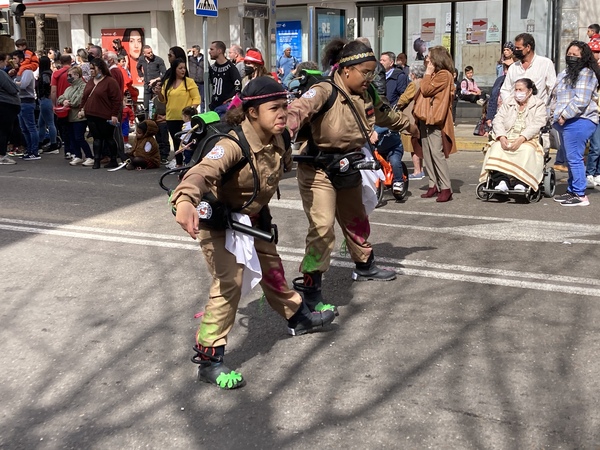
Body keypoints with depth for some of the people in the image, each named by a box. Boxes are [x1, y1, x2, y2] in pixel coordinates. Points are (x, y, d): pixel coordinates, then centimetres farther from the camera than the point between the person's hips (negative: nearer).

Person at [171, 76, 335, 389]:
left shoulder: (277, 142, -10)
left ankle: (297, 318, 47)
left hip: (252, 219, 8)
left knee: (272, 268, 23)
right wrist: (185, 200, -70)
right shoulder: (233, 145, -35)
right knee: (230, 283, -18)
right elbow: (202, 172, -52)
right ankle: (209, 358, -10)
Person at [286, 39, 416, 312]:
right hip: (319, 171, -8)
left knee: (357, 221, 25)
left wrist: (407, 125, 38)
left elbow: (387, 115, 20)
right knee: (322, 229, -17)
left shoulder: (367, 96, -1)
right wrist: (283, 134, -67)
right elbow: (299, 110, -45)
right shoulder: (325, 92, -25)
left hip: (349, 169, 8)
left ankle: (365, 267, 50)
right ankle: (309, 291, -7)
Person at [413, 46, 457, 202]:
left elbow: (426, 90, -13)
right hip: (426, 118, 10)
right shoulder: (435, 74, 20)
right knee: (427, 153, 8)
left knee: (437, 153, -13)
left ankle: (446, 188, -11)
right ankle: (434, 185, 12)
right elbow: (423, 91, 19)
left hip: (435, 119, -10)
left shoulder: (444, 75, -9)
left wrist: (427, 74, -4)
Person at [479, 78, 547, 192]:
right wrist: (501, 137, -15)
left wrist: (521, 139, -23)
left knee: (527, 150, -36)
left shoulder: (539, 105, 9)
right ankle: (501, 181, -41)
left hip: (528, 140, -3)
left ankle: (521, 183, -44)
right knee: (497, 148, -30)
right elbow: (498, 120, 7)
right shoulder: (508, 103, 20)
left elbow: (537, 125, -7)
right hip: (506, 139, 3)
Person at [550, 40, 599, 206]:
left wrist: (564, 115, -16)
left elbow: (581, 100, -17)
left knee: (574, 158, -11)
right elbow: (555, 97, 28)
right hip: (565, 123, 9)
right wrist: (552, 114, 17)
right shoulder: (564, 74, 23)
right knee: (571, 159, 14)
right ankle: (572, 191, 21)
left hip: (578, 122, -9)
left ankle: (580, 196, -8)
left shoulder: (586, 74, -6)